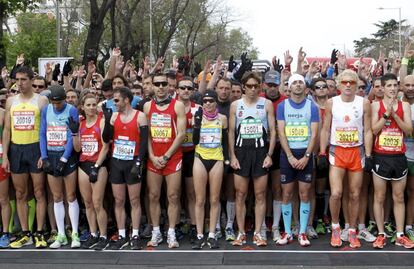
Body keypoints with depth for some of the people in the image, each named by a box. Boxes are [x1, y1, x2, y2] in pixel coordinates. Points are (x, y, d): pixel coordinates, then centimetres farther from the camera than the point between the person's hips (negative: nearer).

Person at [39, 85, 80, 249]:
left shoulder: (72, 111, -5)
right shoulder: (46, 110, 7)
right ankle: (61, 235, 13)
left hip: (67, 155, -4)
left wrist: (63, 159, -13)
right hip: (51, 155, 4)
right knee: (57, 198, 7)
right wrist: (44, 158, -1)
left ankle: (74, 234, 6)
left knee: (71, 196, -2)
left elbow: (72, 137, -9)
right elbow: (42, 134, 7)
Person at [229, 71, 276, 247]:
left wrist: (269, 155, -6)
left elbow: (273, 131, 3)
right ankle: (241, 233, 10)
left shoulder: (267, 104, 4)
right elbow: (231, 132, 7)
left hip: (260, 151, -1)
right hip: (241, 151, 1)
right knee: (240, 195, 2)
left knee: (260, 195, 2)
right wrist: (232, 156, -1)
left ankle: (257, 233, 9)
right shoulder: (235, 105, 7)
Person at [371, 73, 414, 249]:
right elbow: (373, 130, -9)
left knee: (399, 197, 8)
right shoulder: (376, 105, 1)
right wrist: (386, 114, -17)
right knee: (379, 197, 2)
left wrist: (394, 114, -14)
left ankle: (400, 235, 13)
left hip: (399, 156, 2)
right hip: (380, 156, -2)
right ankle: (381, 234, 10)